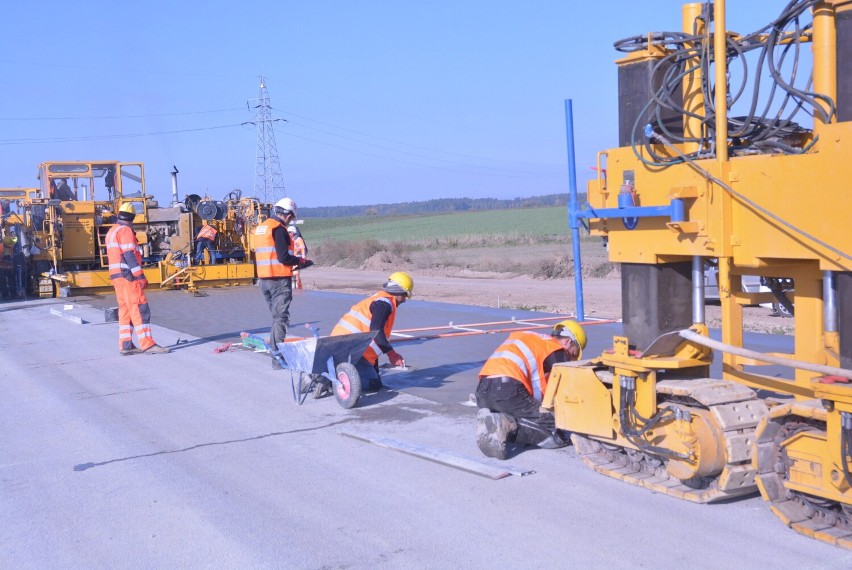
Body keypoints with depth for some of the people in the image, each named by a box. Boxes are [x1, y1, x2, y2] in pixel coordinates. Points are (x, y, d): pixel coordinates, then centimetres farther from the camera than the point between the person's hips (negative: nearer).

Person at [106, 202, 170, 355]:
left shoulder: (111, 232, 19)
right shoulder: (125, 230, -10)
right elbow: (129, 255, -19)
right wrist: (140, 276, -21)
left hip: (116, 276, 10)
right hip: (127, 275, -10)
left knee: (125, 310, 11)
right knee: (140, 309, -10)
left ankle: (125, 345, 10)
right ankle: (147, 344, -14)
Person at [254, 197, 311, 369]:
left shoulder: (261, 228, 14)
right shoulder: (279, 229, -13)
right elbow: (284, 257, -19)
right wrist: (301, 261, -3)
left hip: (264, 279, 8)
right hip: (279, 280, -8)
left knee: (277, 316, 18)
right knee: (281, 318, -5)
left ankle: (276, 350, 23)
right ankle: (277, 358, -7)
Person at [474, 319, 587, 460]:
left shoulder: (526, 338, 32)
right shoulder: (558, 351, 9)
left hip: (483, 390, 8)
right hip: (509, 389, -8)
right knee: (557, 435, -2)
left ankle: (491, 424, -3)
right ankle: (508, 427, -21)